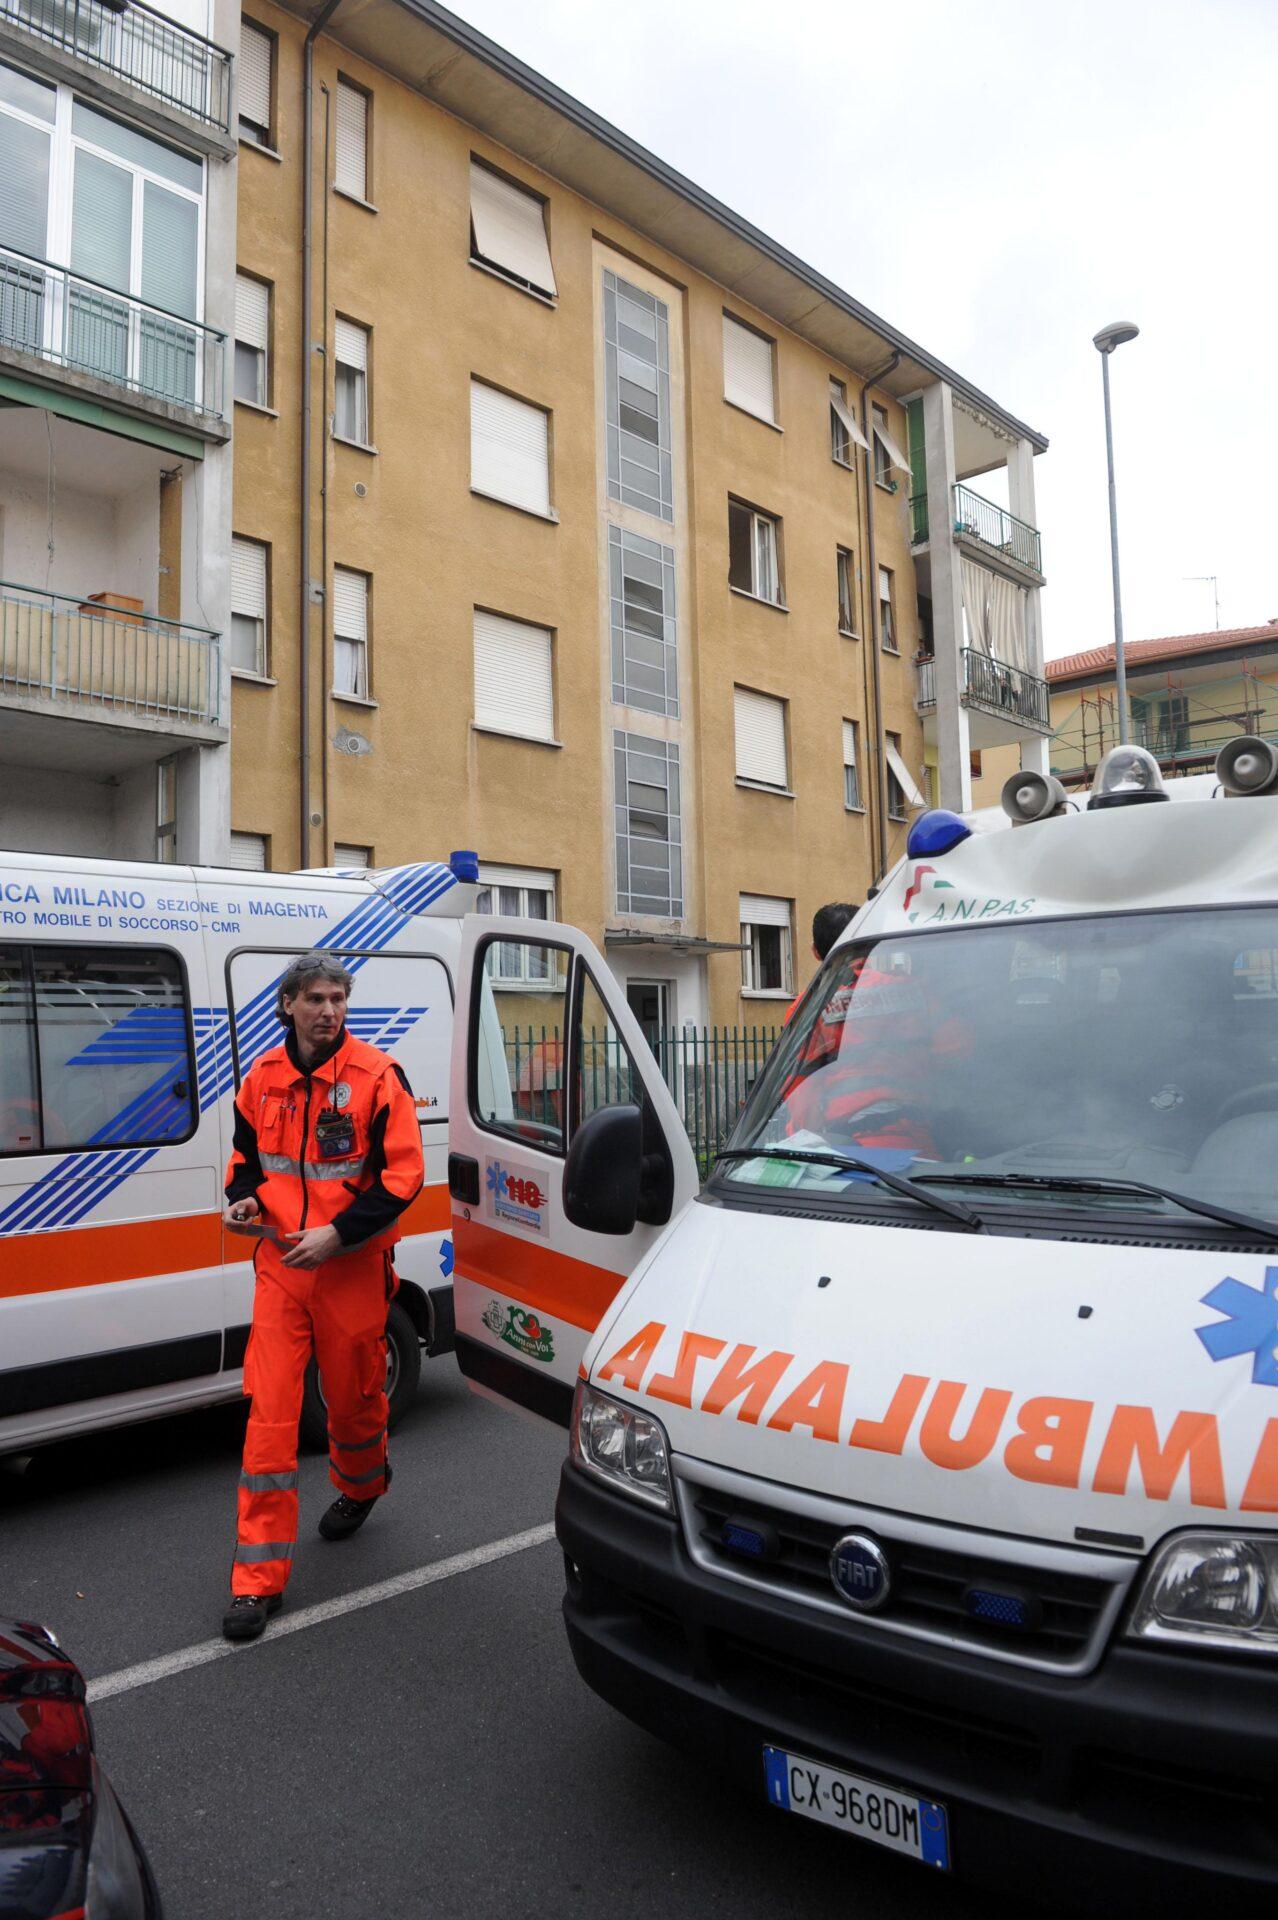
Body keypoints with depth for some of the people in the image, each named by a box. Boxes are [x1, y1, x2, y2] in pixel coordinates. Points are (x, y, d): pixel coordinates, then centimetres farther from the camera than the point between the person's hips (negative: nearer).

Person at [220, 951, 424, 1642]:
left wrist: (336, 1234, -20)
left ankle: (359, 1488, 49)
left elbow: (403, 1176, -12)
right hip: (280, 1266, 3)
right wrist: (244, 1198, -4)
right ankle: (259, 1578, 10)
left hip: (352, 1269, -3)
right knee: (270, 1411, 0)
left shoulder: (376, 1076, -11)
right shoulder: (262, 1079, 2)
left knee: (354, 1397, 15)